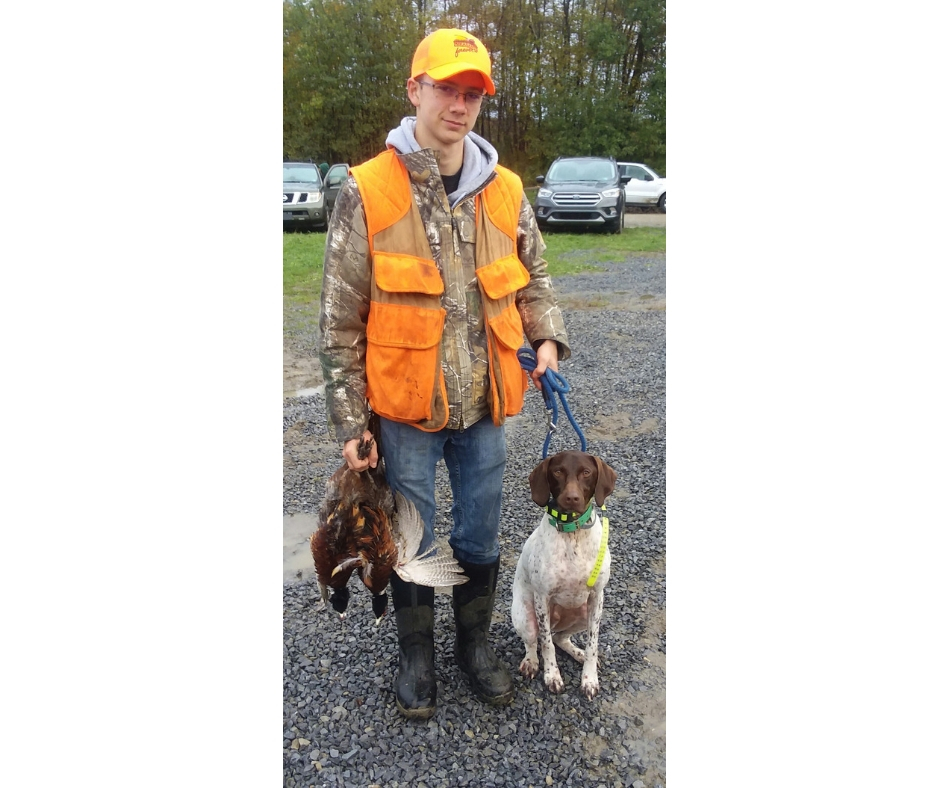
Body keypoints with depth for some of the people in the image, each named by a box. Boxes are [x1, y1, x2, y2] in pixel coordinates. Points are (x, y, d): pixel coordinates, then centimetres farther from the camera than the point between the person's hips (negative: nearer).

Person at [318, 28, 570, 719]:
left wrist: (548, 339, -5)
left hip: (485, 408, 3)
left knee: (480, 538, 17)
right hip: (404, 411, -2)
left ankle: (476, 641, 43)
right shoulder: (368, 192, -9)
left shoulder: (505, 191, 1)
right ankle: (417, 653, 40)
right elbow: (341, 320, -7)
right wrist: (350, 422, -6)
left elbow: (532, 279, 15)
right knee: (410, 543, 14)